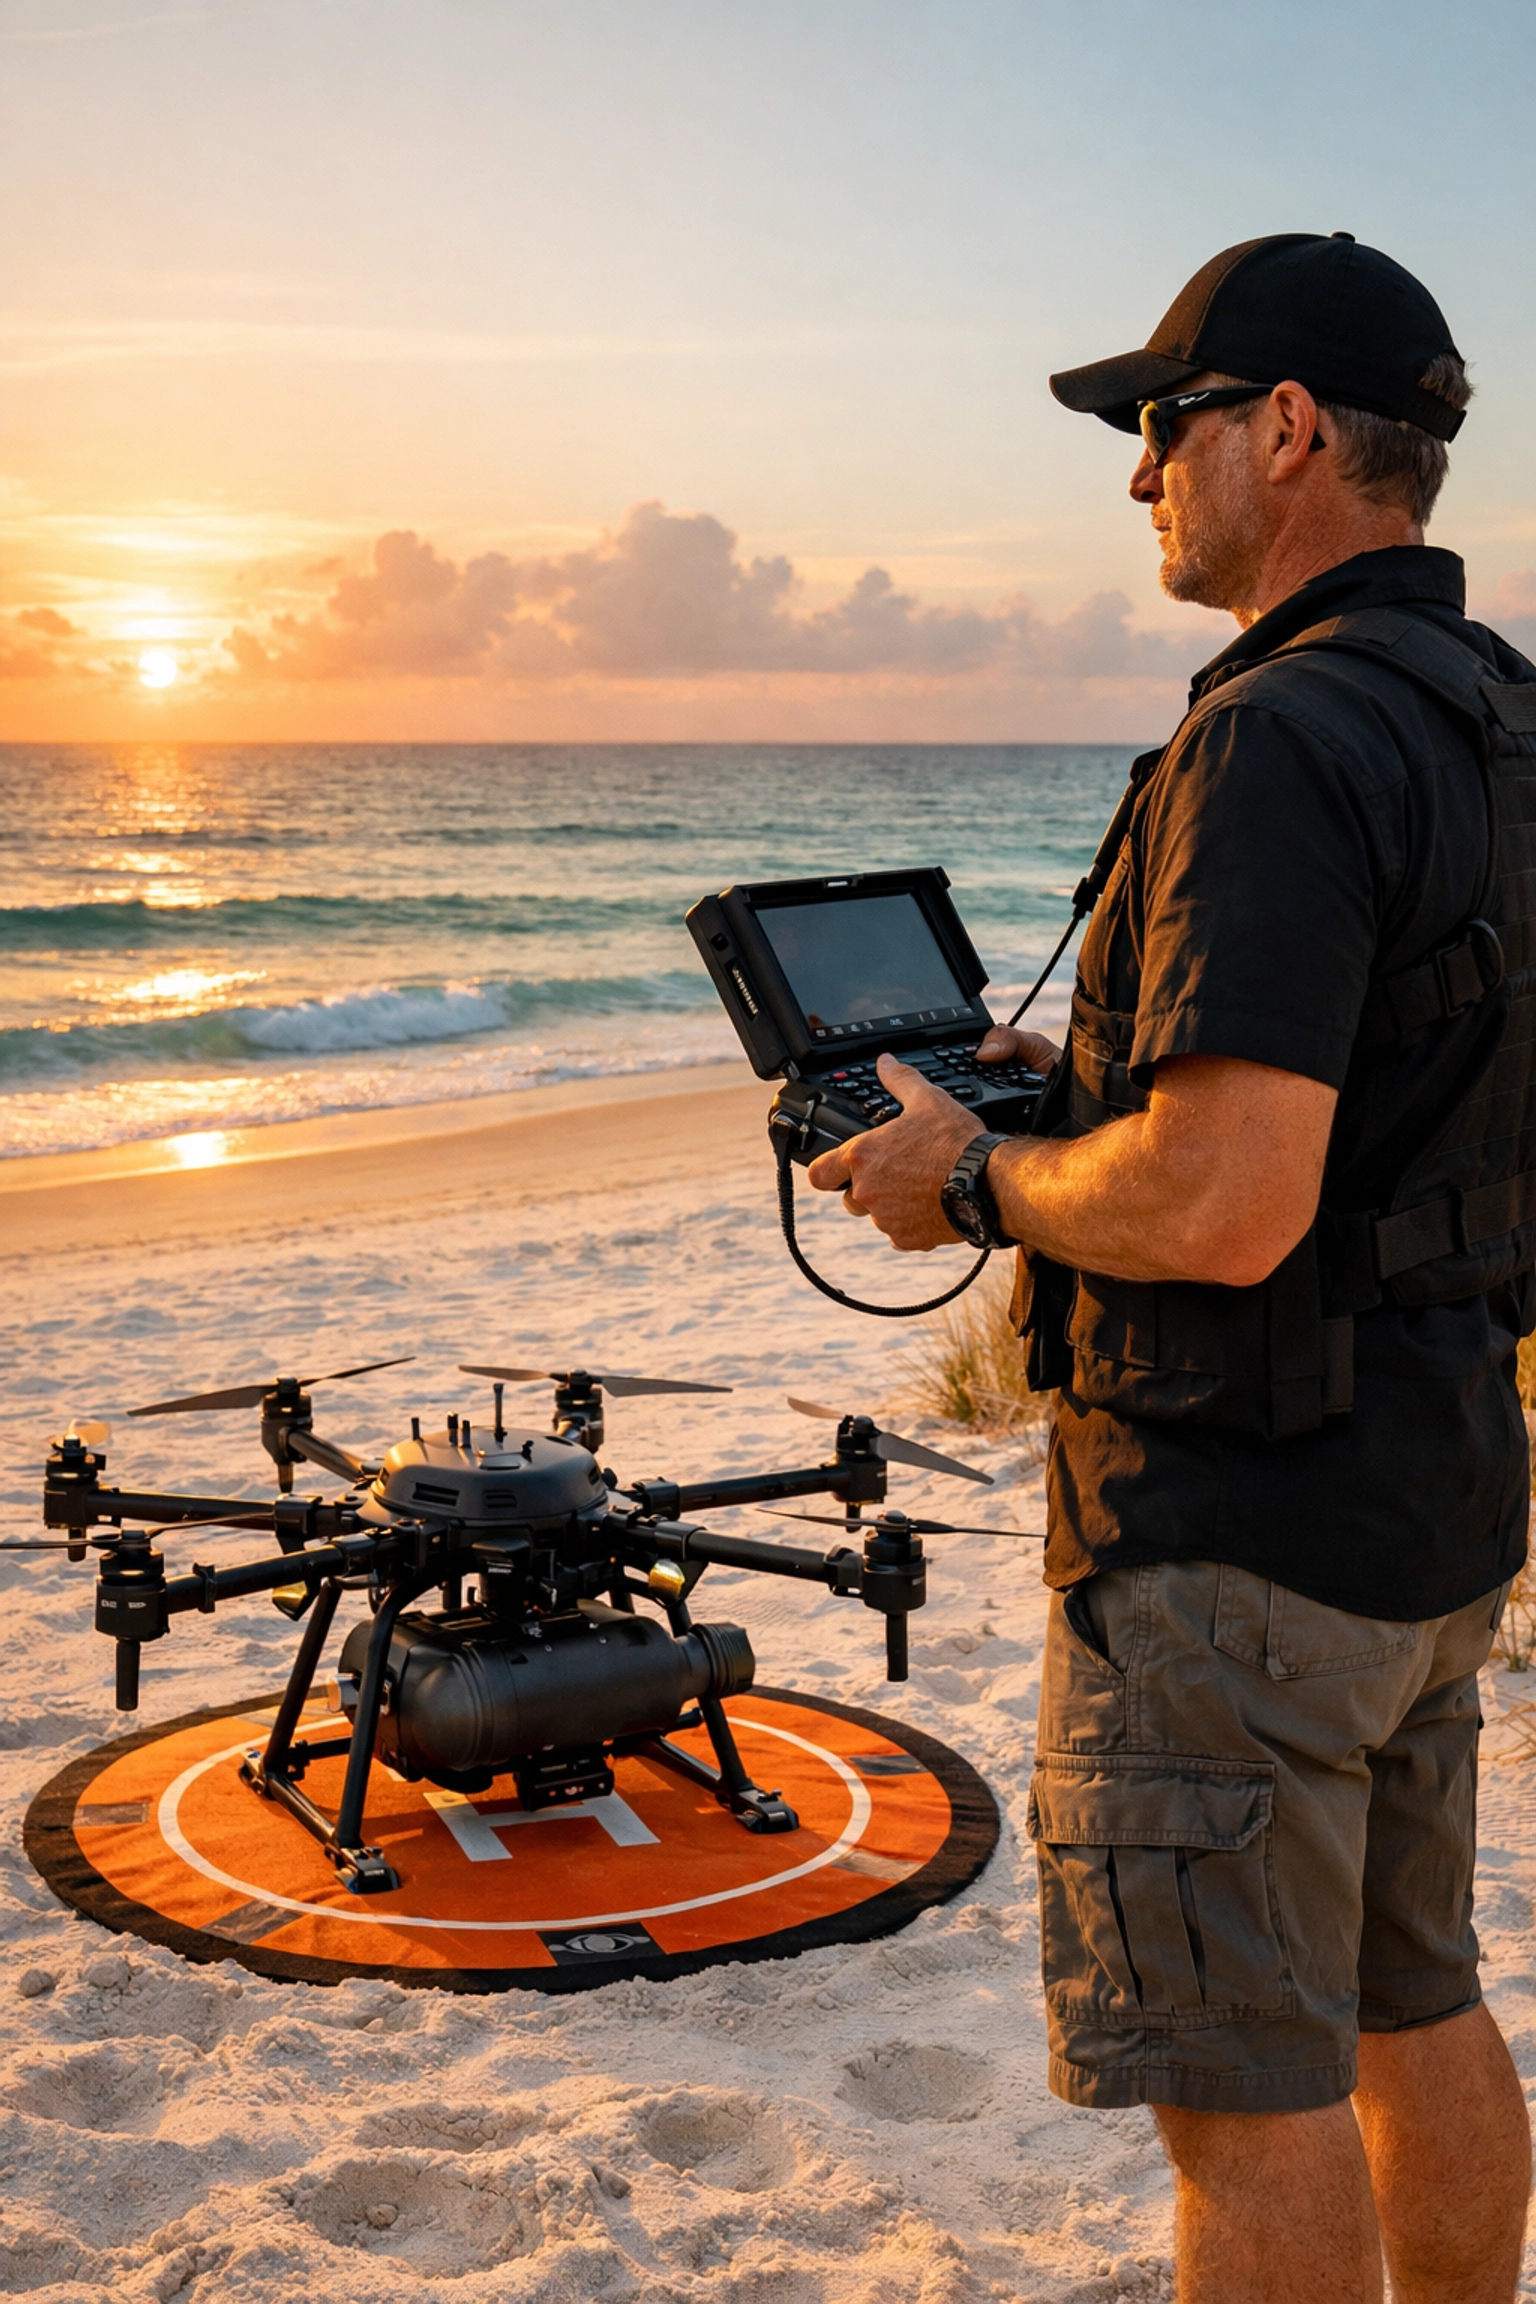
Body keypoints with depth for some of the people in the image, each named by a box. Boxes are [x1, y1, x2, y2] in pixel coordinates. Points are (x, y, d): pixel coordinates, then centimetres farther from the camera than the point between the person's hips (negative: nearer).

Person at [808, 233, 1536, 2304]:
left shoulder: (1281, 743, -22)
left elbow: (1225, 1205, -30)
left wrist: (972, 1176, -12)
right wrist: (1082, 1082, 13)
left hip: (1246, 1527, -10)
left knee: (1254, 2090, 3)